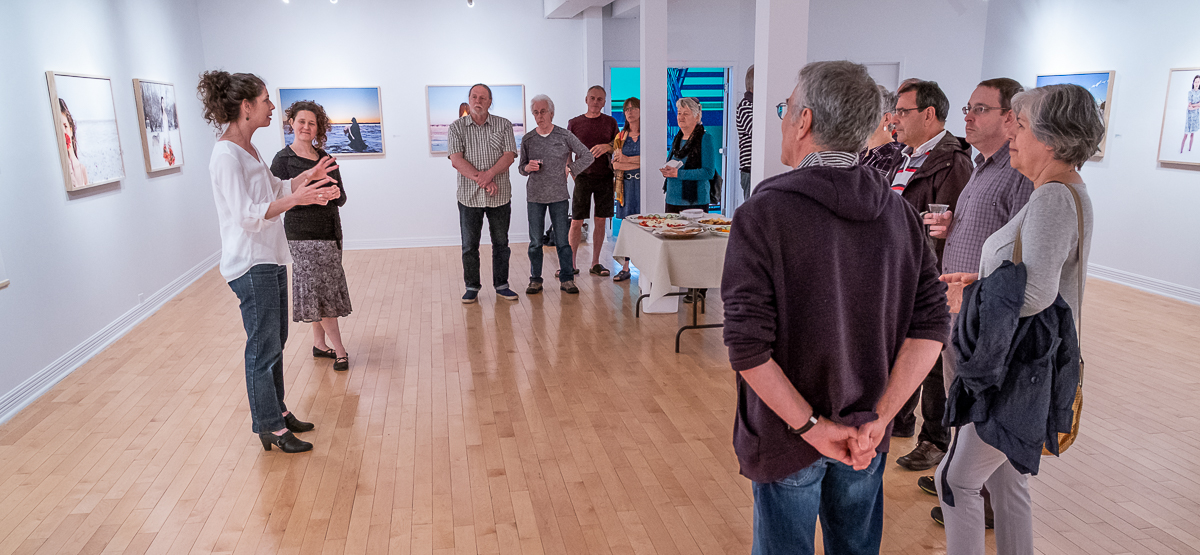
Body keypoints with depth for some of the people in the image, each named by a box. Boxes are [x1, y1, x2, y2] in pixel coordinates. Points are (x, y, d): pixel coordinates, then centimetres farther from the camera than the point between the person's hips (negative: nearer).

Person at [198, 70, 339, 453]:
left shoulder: (248, 149, 11)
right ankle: (270, 427, 12)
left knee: (275, 342, 17)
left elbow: (275, 188, 23)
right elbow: (245, 215, -23)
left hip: (270, 260, 10)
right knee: (264, 348, 0)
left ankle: (277, 411, 31)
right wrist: (294, 199, -32)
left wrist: (307, 177, 8)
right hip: (250, 265, -10)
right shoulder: (226, 155, -18)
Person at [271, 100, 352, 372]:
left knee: (317, 289, 12)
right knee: (321, 289, -5)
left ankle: (319, 344, 23)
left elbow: (341, 197, 9)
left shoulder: (325, 158, 11)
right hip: (303, 233, -5)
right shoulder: (283, 160, -5)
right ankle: (339, 350, 0)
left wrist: (334, 193, -14)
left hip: (330, 230, 6)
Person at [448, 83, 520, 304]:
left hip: (500, 196, 1)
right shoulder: (457, 127, 3)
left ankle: (501, 285, 20)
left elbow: (509, 156, -6)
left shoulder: (504, 125, 4)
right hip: (469, 196, 0)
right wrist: (481, 180, -17)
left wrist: (488, 174, -21)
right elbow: (456, 160, -8)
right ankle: (472, 287, 16)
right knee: (469, 244, 4)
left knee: (501, 243, 8)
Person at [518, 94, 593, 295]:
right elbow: (521, 167, 11)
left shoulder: (564, 136, 0)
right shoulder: (528, 139, 4)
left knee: (562, 240, 1)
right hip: (535, 196, 2)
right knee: (535, 241, 5)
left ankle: (567, 279, 10)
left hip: (559, 195, -1)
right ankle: (535, 280, 15)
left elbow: (587, 156, 4)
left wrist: (569, 169, 1)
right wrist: (527, 167, -10)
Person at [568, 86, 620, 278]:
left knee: (600, 221, 5)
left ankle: (595, 263, 14)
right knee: (576, 222, -3)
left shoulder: (610, 122, 9)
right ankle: (571, 264, 5)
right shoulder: (574, 123, 6)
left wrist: (607, 147, -12)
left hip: (605, 177, 1)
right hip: (583, 176, -1)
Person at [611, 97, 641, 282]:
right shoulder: (620, 136, 12)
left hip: (644, 183, -3)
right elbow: (615, 164, 3)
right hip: (626, 184, 3)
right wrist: (638, 162, -9)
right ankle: (625, 267, 9)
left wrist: (627, 160, -8)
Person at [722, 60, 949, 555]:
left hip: (786, 439, -4)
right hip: (864, 434, 5)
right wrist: (880, 417, -8)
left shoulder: (763, 213, -19)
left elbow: (748, 347, -24)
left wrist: (810, 426, -16)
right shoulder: (899, 212, -3)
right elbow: (932, 325, -5)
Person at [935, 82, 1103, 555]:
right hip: (1022, 361, 10)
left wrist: (973, 298, -18)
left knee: (956, 481, 1)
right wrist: (983, 282, 8)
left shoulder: (1053, 198, -21)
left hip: (1020, 368, -10)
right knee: (1007, 479, 21)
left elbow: (1035, 292, -32)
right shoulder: (1070, 190, 11)